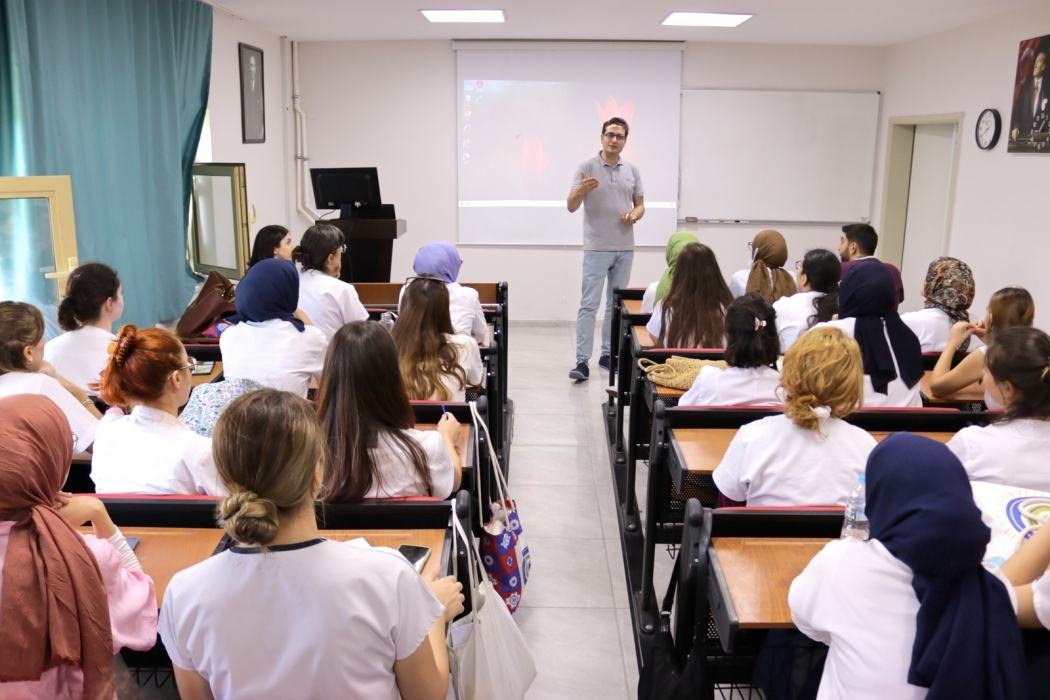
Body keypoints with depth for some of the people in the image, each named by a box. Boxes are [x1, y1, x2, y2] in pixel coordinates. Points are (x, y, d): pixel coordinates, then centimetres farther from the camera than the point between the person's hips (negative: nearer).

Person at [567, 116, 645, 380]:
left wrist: (634, 215, -10)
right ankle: (582, 362, -9)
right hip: (597, 248, -4)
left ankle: (608, 354, 20)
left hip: (625, 248, 5)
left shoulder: (632, 170, 8)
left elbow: (640, 205, 13)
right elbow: (571, 207, -9)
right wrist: (581, 190, -30)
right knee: (589, 304, -8)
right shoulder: (586, 167, -4)